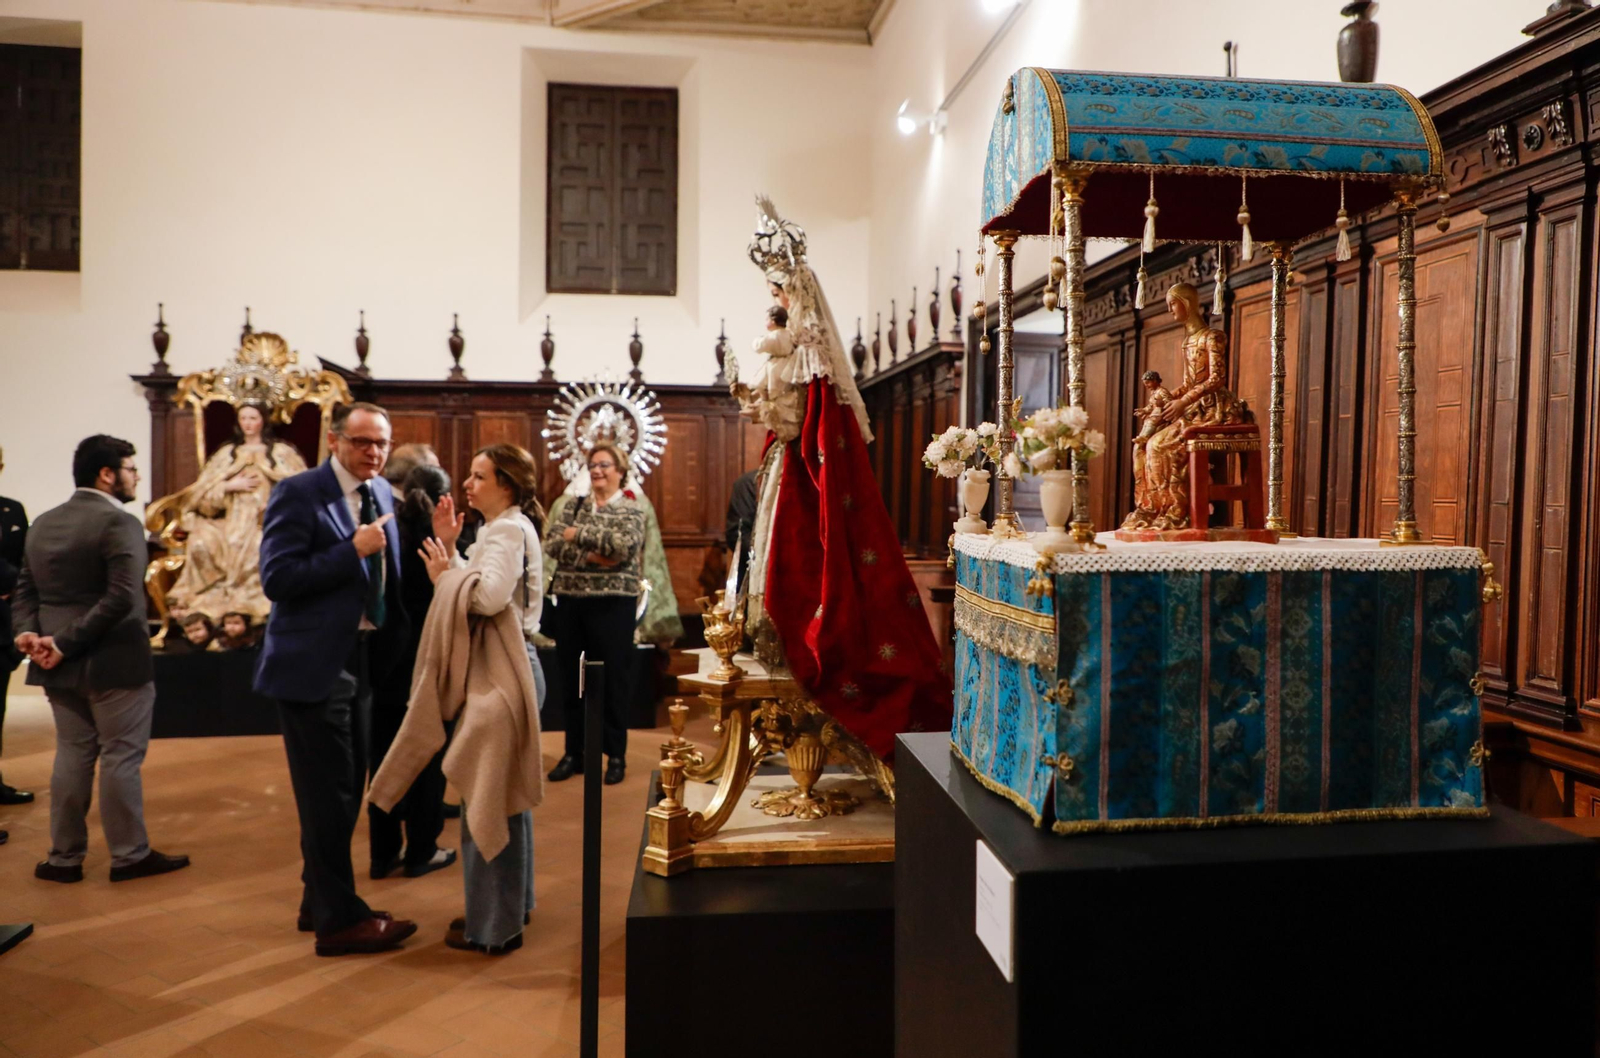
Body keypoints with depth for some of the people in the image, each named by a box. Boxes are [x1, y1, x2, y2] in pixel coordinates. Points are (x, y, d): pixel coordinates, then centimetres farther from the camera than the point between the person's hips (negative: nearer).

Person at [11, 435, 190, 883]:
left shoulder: (44, 523, 12)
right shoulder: (119, 522, -14)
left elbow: (24, 590, 9)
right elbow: (121, 598, -24)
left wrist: (29, 633, -5)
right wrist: (65, 643, -18)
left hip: (61, 664, 7)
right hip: (114, 662, -7)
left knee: (72, 756, 15)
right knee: (120, 758, 2)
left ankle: (64, 857, 22)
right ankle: (130, 856, 13)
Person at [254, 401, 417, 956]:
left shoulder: (382, 494, 9)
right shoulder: (297, 493, -12)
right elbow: (276, 578, -21)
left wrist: (395, 635, 11)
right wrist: (354, 549, -23)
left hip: (362, 659, 8)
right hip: (313, 664, -8)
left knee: (346, 791, 17)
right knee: (328, 796, -1)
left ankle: (320, 903, 33)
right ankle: (338, 920, 12)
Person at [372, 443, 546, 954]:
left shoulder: (509, 529, -15)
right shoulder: (505, 528, 17)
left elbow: (490, 596, -30)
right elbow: (475, 591, 13)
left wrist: (445, 573, -14)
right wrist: (450, 548, 4)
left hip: (501, 674, -11)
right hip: (498, 669, 11)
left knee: (487, 796, -2)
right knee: (503, 795, 18)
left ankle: (493, 926, 9)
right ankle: (510, 905, 31)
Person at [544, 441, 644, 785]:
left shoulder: (631, 510, 1)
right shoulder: (573, 505, 11)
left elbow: (623, 544, -19)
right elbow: (551, 545, -3)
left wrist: (579, 534, -11)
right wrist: (590, 556, -18)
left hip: (613, 603, -4)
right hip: (570, 600, 4)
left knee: (614, 679, 1)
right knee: (571, 678, 9)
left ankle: (616, 755, 13)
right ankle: (573, 752, 21)